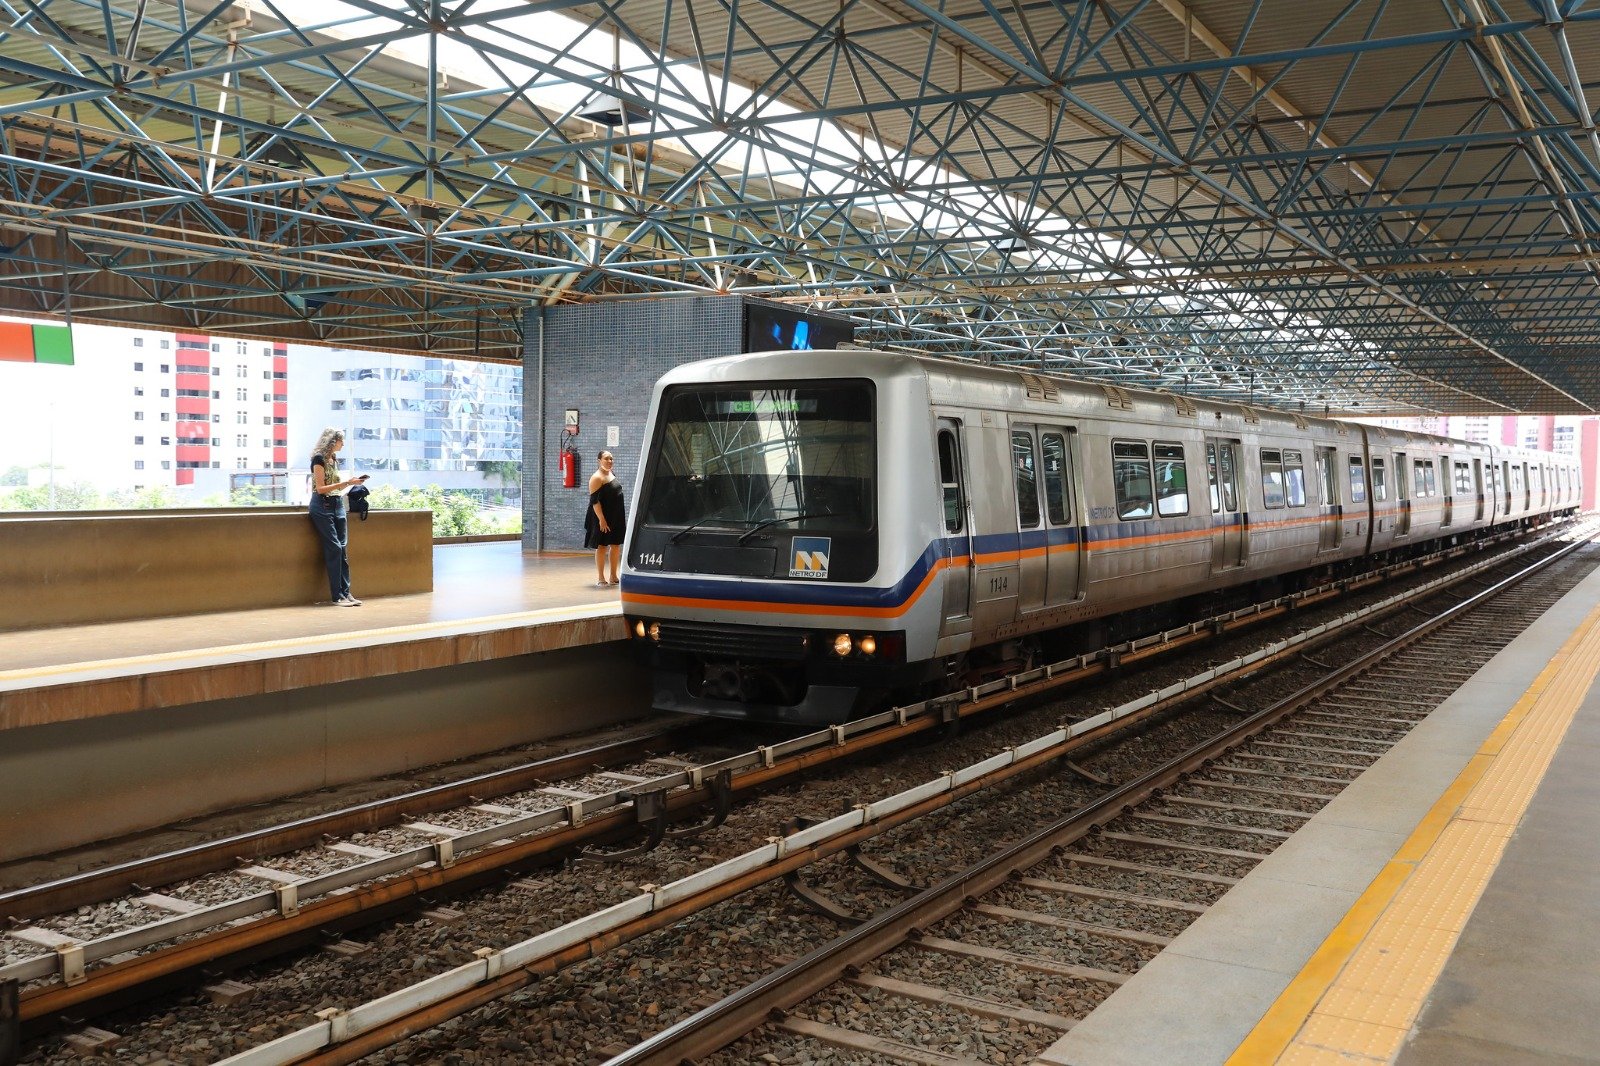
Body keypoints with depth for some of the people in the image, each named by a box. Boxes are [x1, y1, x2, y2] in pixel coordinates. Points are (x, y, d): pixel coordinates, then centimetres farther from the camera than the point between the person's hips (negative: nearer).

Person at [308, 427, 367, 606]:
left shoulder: (334, 459, 15)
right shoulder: (319, 459, -8)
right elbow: (321, 488, -14)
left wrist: (350, 482, 3)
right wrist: (345, 483, -17)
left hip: (337, 505, 8)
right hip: (323, 506, -8)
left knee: (342, 550, 2)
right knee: (334, 549, -10)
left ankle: (346, 593, 2)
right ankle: (337, 596, -8)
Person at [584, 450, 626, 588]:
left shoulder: (612, 475, 12)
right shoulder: (597, 478, -14)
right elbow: (594, 501, -19)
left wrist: (621, 518, 18)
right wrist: (601, 519, -25)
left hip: (616, 517, 8)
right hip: (603, 518, -8)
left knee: (616, 545, 11)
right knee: (602, 546, -2)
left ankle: (613, 577, 20)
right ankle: (600, 579, 3)